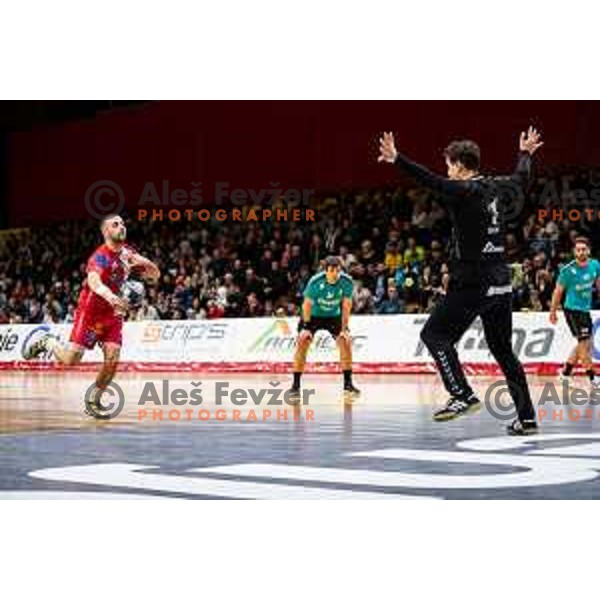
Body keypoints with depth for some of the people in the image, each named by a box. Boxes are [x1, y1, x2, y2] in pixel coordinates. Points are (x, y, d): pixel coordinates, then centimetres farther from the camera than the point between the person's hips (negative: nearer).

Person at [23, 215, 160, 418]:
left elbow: (155, 275, 9)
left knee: (113, 359, -8)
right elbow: (93, 280, -40)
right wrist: (109, 296, -60)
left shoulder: (128, 253, 3)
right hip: (90, 311, -6)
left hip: (113, 313, 6)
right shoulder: (101, 256, -19)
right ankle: (47, 342, 22)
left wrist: (144, 263, -14)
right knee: (71, 359, -9)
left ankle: (94, 401, 8)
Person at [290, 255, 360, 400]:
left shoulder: (347, 282, -23)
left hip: (334, 316, 2)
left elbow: (346, 306, -14)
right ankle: (295, 386, -13)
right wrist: (306, 327, -21)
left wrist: (345, 328, -18)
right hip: (313, 315, -2)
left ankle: (348, 384, 0)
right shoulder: (315, 282, -29)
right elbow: (308, 304, -19)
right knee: (302, 342, -18)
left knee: (346, 341, -13)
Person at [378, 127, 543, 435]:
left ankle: (462, 395, -13)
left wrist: (397, 160, -30)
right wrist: (525, 153, 52)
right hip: (501, 283, 8)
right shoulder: (496, 187, 12)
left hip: (473, 283, -8)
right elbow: (521, 178, 32)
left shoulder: (465, 190, -10)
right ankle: (527, 418, 13)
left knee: (434, 334, -1)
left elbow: (432, 181, -24)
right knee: (503, 350, 14)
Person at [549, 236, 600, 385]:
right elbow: (558, 291, -7)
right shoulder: (568, 270, -17)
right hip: (572, 310, -6)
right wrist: (553, 312, -2)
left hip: (585, 310, 6)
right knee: (585, 343, -9)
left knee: (584, 344, 14)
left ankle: (566, 371, 29)